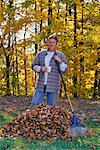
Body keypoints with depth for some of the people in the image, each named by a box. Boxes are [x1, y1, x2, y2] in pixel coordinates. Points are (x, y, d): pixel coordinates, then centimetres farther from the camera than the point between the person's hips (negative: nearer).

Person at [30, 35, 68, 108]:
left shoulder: (60, 55, 6)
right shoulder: (41, 54, 11)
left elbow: (64, 69, 3)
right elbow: (34, 65, 13)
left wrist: (60, 61, -14)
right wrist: (40, 68, -7)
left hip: (53, 85, -1)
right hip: (41, 85, 1)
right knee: (35, 104, -1)